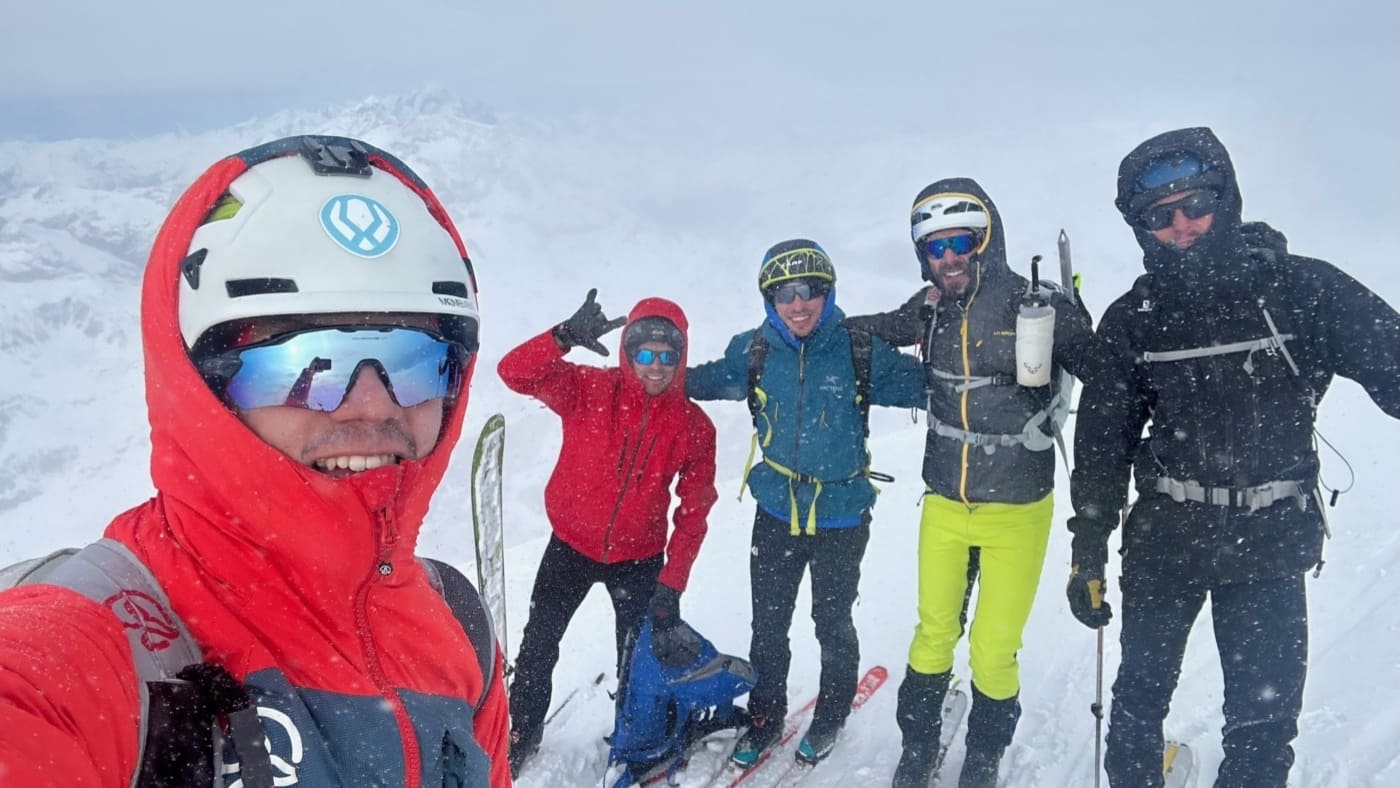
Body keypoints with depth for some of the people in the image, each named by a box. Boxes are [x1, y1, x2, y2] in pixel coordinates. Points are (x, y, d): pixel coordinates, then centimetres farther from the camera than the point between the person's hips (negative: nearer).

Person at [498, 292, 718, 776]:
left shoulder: (694, 426, -10)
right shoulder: (588, 391, -14)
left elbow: (694, 510, -6)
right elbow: (515, 372, -27)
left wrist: (673, 583, -11)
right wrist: (565, 337, -45)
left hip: (639, 557, 1)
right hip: (571, 545, 0)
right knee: (539, 645, 7)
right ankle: (521, 734, 31)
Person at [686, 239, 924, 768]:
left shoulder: (862, 353, -13)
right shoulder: (753, 353, -7)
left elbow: (924, 383, -6)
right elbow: (704, 380, 10)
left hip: (842, 516, -2)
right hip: (777, 512, 2)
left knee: (833, 624, 16)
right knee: (768, 625, 14)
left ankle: (831, 717, 40)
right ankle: (764, 717, 37)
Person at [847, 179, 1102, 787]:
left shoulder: (1043, 309, -16)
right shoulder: (931, 309, -2)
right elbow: (879, 329, 18)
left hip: (1017, 511, -3)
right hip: (943, 505, 4)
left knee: (993, 652, 3)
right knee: (932, 635, 15)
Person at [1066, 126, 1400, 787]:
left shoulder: (1301, 289, -9)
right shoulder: (1132, 321, -4)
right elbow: (1102, 445, -1)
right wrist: (1088, 554, 1)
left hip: (1271, 545, -1)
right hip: (1162, 541, 1)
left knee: (1264, 724, 5)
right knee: (1140, 694, 15)